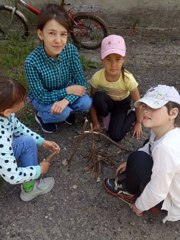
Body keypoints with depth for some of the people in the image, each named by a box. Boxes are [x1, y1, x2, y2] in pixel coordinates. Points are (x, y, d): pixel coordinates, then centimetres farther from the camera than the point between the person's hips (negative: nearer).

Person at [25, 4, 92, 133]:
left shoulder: (71, 50, -23)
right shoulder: (32, 61, -32)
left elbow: (82, 83, -19)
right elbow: (41, 96, -25)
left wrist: (66, 100, -34)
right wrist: (68, 90, -26)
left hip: (65, 92, 3)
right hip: (42, 98, -3)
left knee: (86, 103, -20)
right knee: (62, 113, -28)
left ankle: (67, 109, 12)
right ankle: (41, 116, 5)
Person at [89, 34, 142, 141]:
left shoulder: (128, 79, -33)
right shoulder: (97, 77, -30)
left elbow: (137, 102, -18)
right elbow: (93, 99, -15)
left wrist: (138, 123, -8)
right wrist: (95, 122, -9)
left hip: (122, 103, -1)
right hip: (106, 102, 1)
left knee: (116, 136, -16)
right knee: (98, 97, -35)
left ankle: (132, 115, 11)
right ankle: (106, 115, -3)